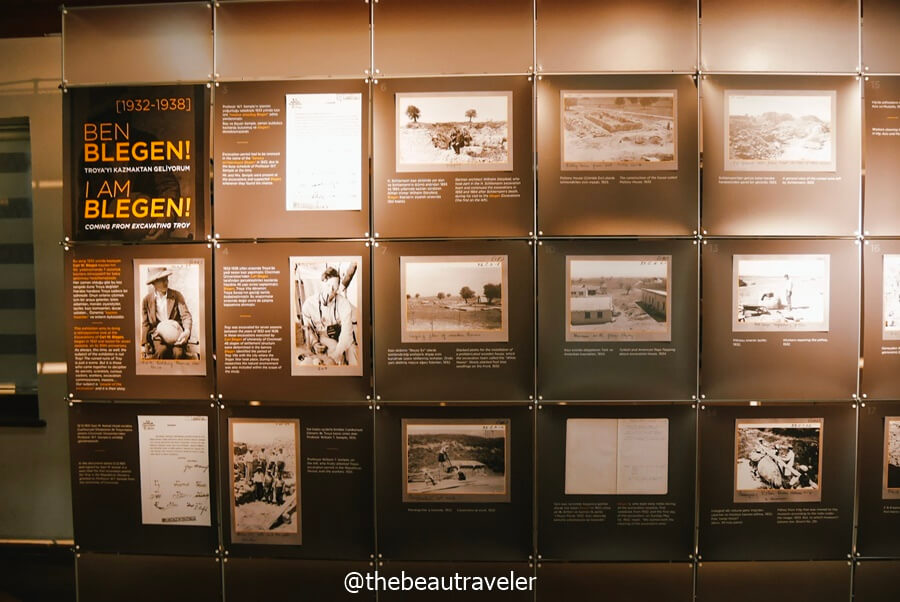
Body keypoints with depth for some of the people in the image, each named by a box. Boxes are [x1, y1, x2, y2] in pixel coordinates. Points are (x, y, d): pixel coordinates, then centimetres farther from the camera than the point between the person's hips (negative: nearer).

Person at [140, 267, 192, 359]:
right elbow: (145, 324, 9)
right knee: (162, 350, -32)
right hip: (157, 334, 0)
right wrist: (145, 344, -4)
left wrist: (187, 331, -22)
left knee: (178, 352, -30)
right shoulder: (147, 300, 8)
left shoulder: (177, 296, 7)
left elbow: (186, 316, -1)